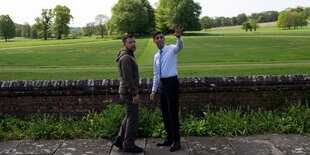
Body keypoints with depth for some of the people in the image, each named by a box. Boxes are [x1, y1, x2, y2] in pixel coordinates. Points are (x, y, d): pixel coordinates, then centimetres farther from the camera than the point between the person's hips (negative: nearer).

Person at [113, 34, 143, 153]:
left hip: (126, 92, 10)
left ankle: (119, 140, 23)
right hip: (128, 93, -10)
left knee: (129, 117, 20)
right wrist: (134, 94, -21)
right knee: (133, 118, 0)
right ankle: (129, 145, 11)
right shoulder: (126, 58, -18)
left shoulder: (128, 56, 15)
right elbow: (128, 78, -23)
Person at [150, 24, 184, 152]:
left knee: (173, 113, -4)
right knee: (165, 113, 12)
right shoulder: (156, 56, 16)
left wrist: (178, 37, -50)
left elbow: (180, 47, -28)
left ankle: (176, 141, 8)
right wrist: (153, 90, 15)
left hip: (172, 82, -7)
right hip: (162, 84, 7)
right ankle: (169, 139, 25)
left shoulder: (171, 49, -3)